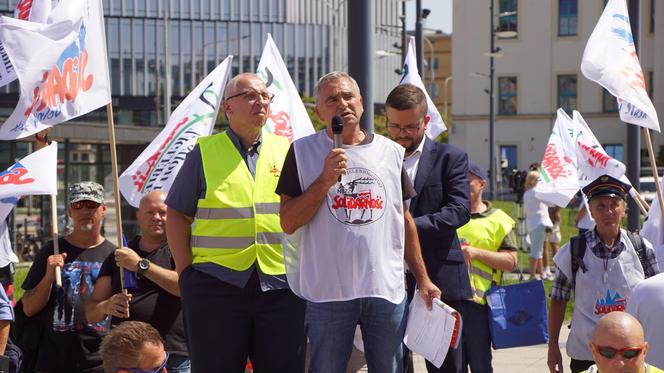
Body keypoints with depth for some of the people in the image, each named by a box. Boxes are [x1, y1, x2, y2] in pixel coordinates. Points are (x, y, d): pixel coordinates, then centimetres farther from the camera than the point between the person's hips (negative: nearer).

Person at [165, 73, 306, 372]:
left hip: (280, 283, 2)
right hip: (217, 281, -2)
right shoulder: (205, 152, 6)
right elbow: (177, 215, 7)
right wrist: (186, 271, -2)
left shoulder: (286, 151, 12)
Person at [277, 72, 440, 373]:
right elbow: (288, 222, -3)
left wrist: (422, 278, 14)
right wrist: (325, 180, -14)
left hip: (387, 289, 3)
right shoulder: (303, 152, 2)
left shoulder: (391, 152, 11)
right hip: (327, 290, -2)